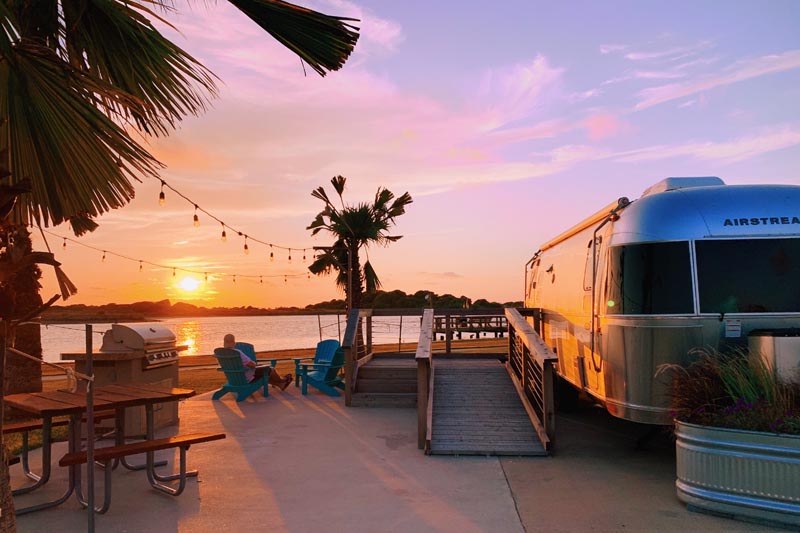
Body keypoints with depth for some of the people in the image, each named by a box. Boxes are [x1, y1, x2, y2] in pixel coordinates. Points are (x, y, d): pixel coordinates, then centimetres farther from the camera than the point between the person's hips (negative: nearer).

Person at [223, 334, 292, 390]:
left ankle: (281, 385, 45)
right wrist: (254, 363, -6)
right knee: (271, 369, 12)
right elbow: (252, 364, -30)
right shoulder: (237, 353, -34)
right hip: (248, 378, -9)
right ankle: (282, 380, 41)